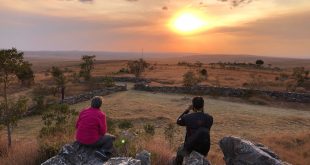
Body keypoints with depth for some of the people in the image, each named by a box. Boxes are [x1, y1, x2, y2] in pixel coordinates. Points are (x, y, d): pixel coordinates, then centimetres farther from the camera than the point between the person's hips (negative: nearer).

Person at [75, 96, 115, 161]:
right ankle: (103, 151, -4)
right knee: (111, 138, 17)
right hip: (92, 141, -6)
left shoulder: (83, 112, 2)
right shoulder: (101, 115, -13)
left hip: (79, 139, 6)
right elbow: (103, 131, -13)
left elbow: (77, 126, 10)